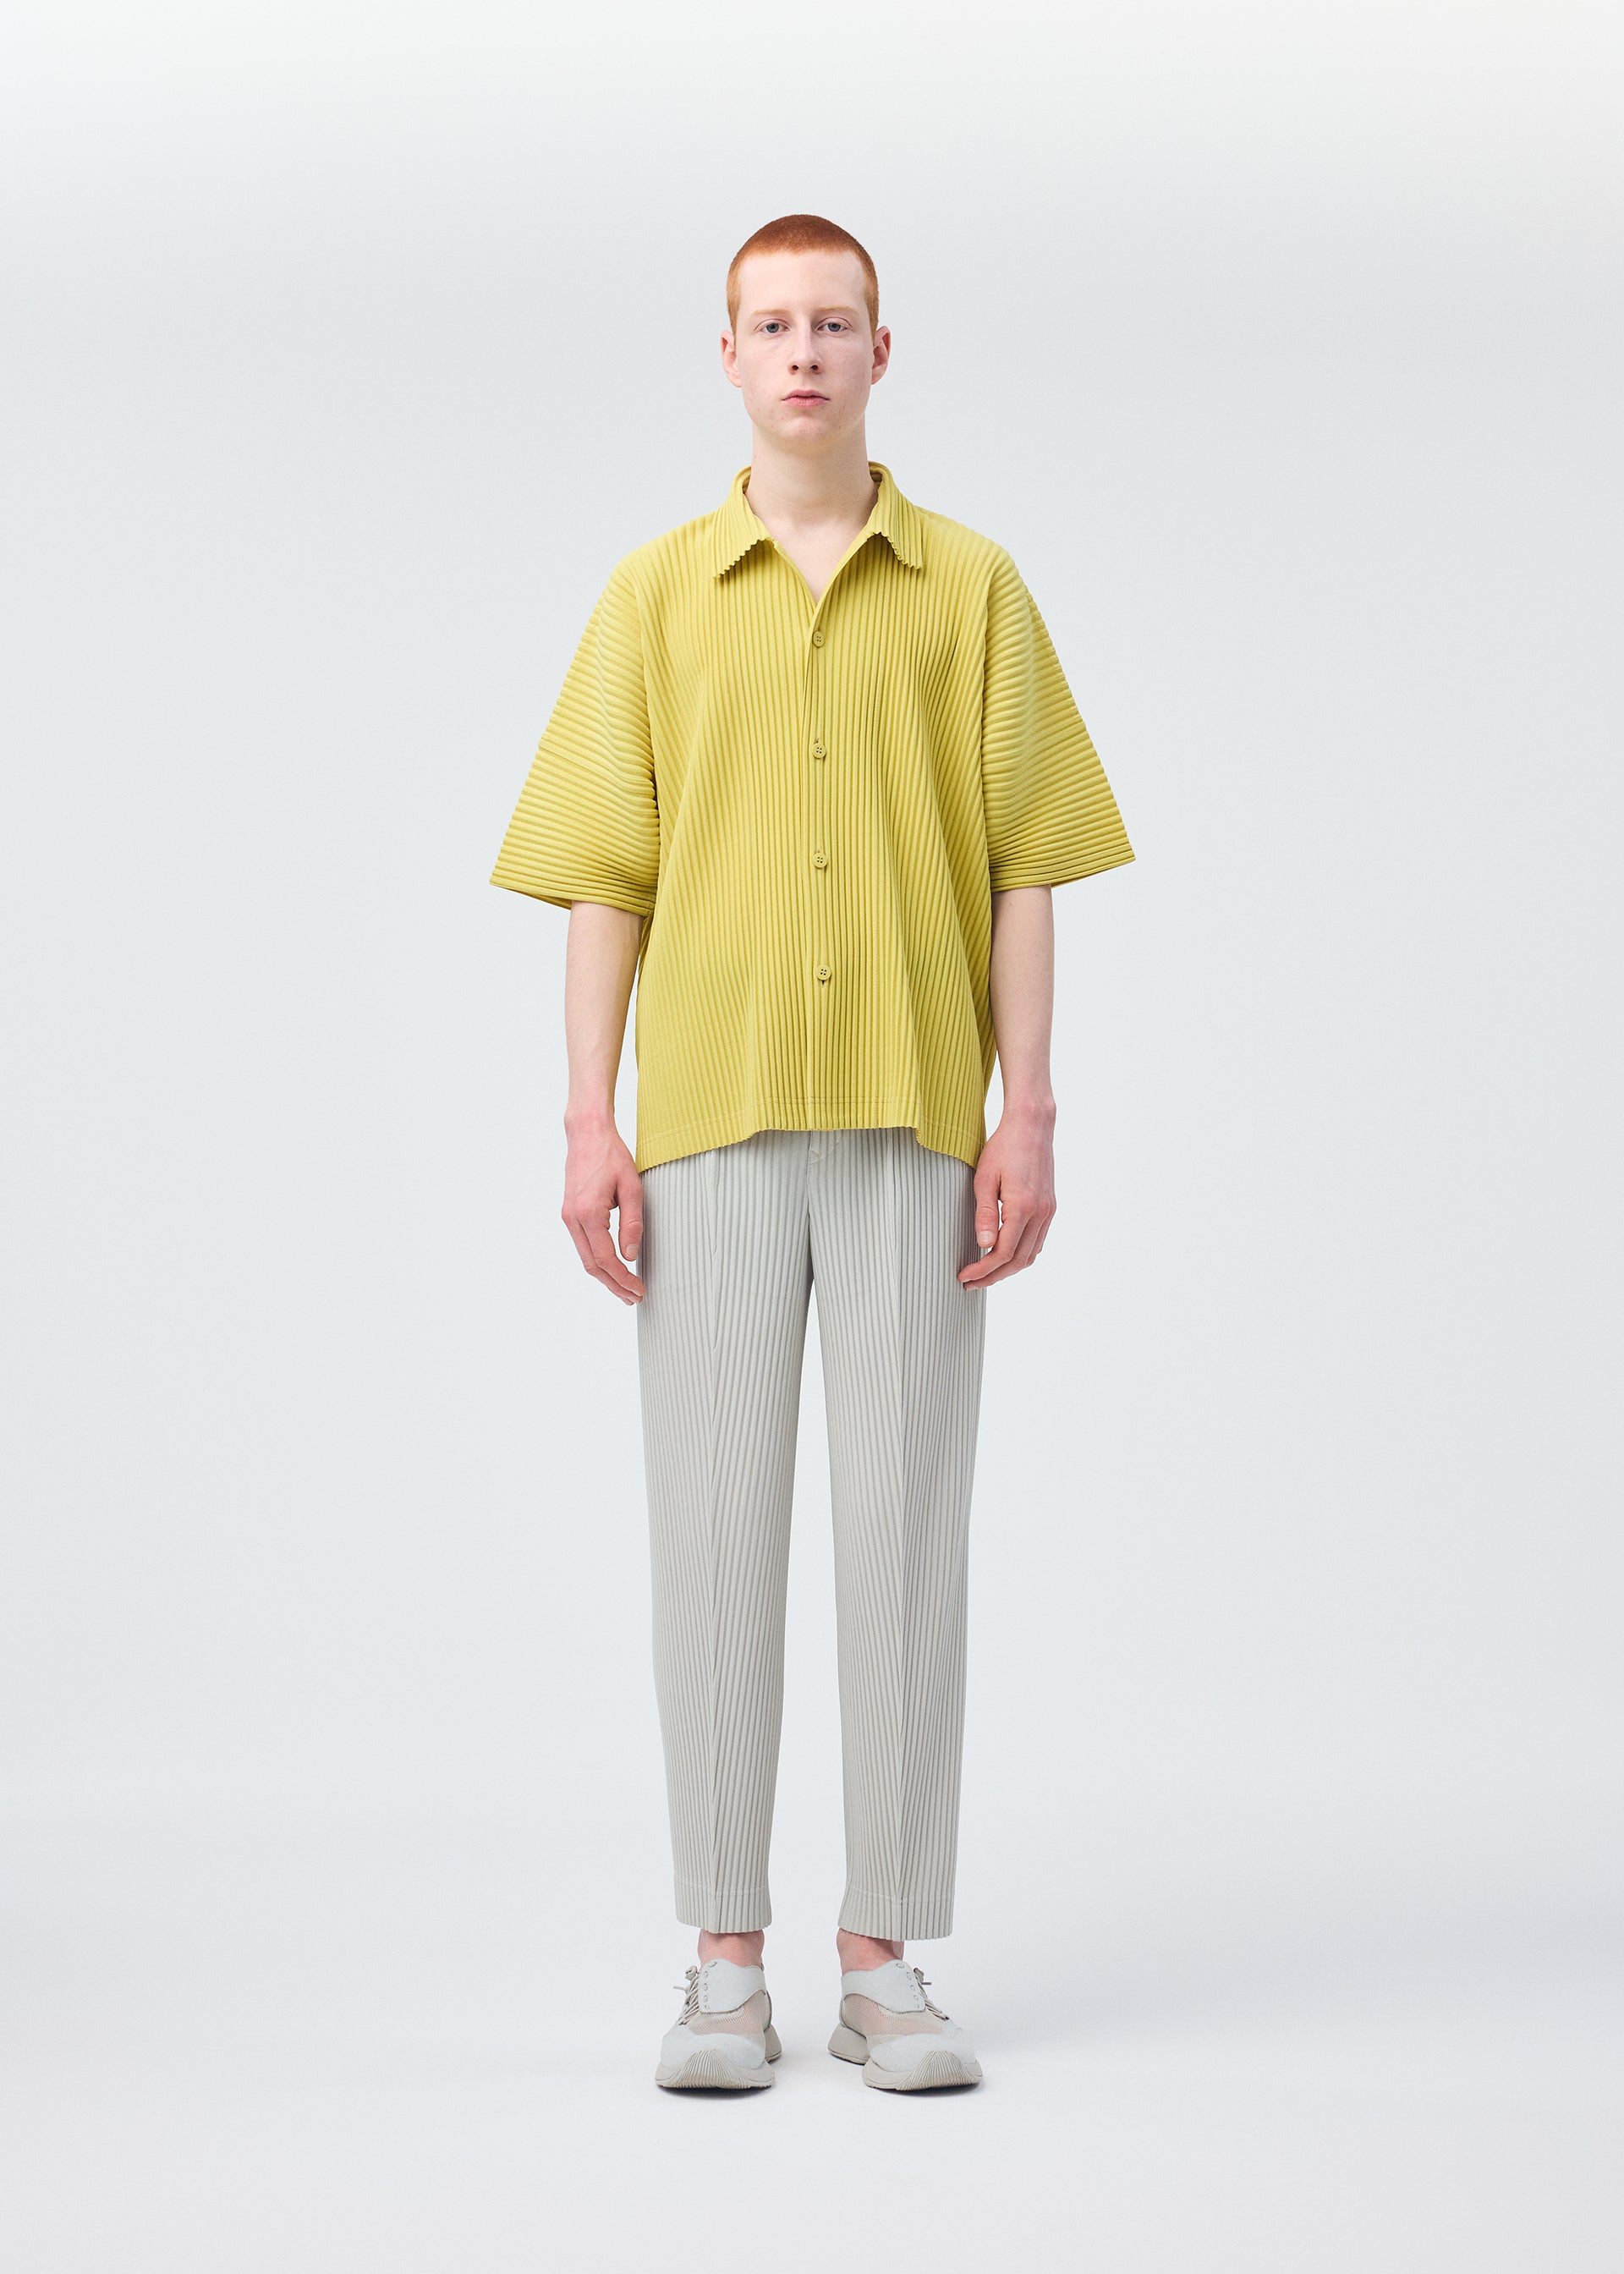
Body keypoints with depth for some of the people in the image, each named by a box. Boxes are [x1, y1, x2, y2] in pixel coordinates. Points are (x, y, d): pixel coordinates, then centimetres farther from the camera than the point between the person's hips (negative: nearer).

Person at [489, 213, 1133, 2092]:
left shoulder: (972, 591, 7)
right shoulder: (656, 597, 9)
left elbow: (1021, 873, 5)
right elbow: (604, 877, 6)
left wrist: (1029, 1120, -3)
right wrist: (590, 1126, -2)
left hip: (915, 1118, 0)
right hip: (713, 1122, 0)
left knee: (907, 1526, 1)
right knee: (714, 1527, 1)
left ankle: (888, 1964, 9)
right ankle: (725, 1966, 8)